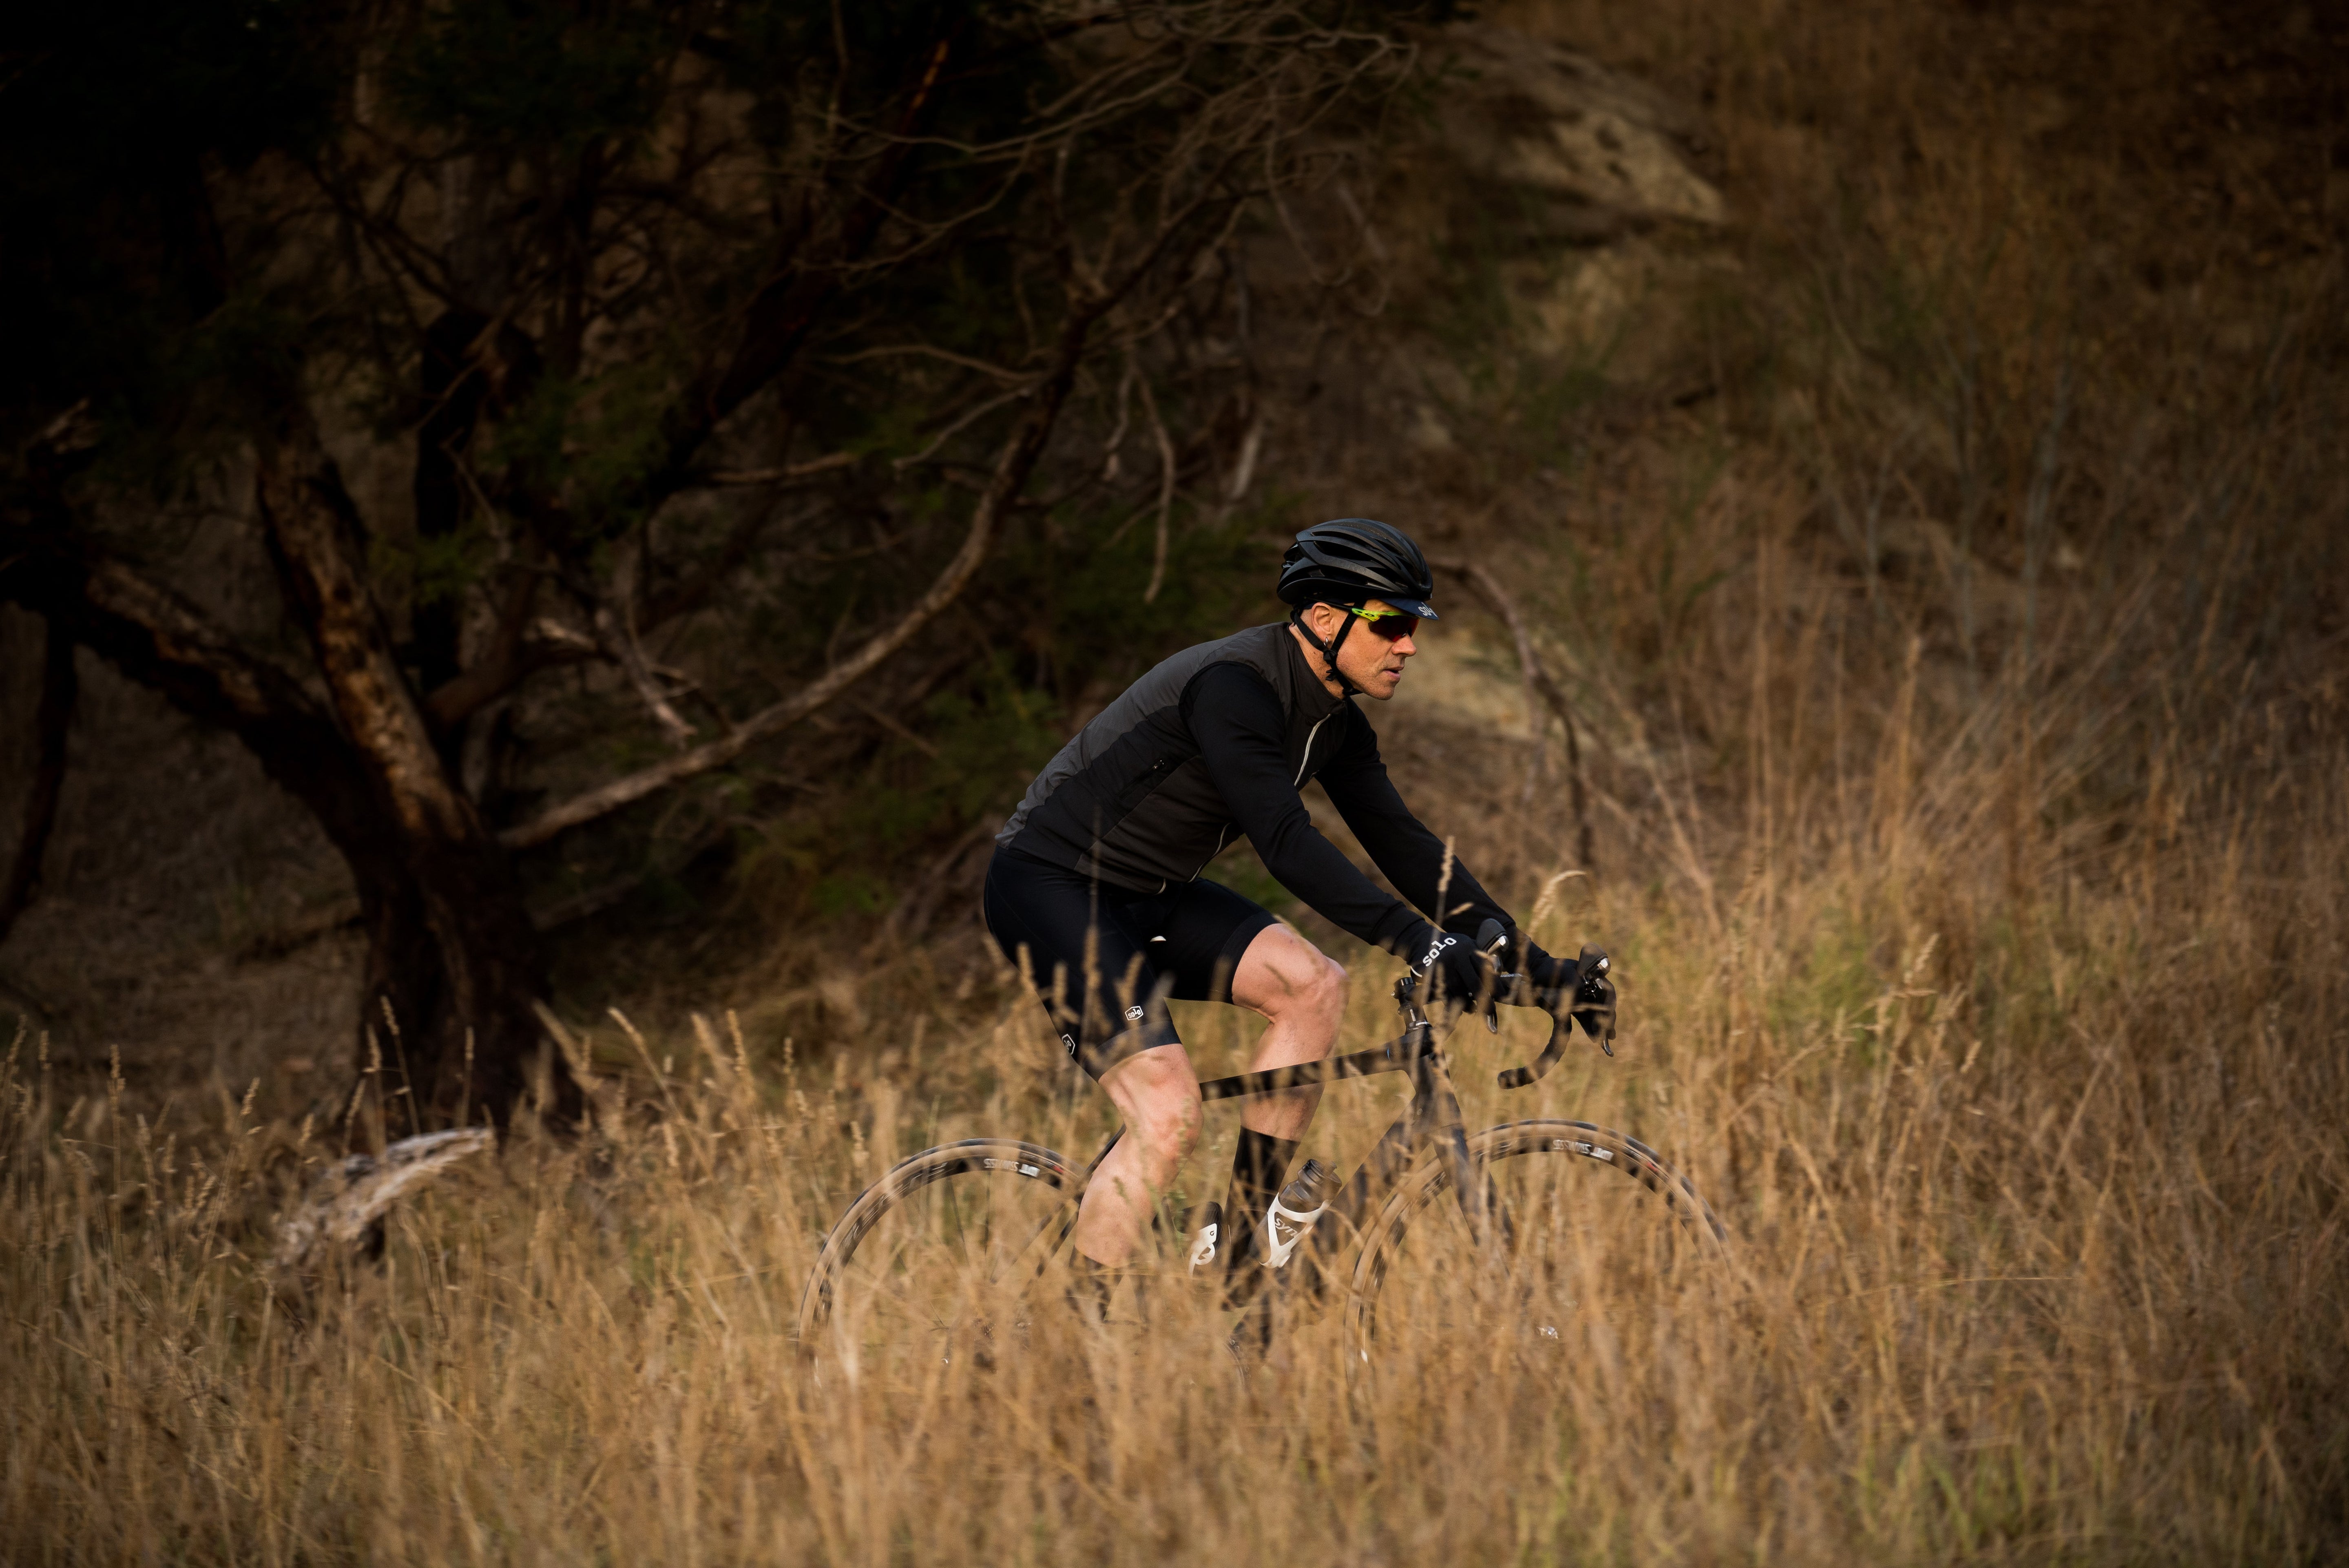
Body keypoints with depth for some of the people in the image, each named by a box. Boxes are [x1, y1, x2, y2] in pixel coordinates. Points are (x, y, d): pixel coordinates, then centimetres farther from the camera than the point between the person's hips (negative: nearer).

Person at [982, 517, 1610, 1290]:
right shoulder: (1233, 685, -25)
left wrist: (1534, 964, -2)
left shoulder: (1334, 724, 4)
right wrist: (1421, 945, -40)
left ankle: (1241, 1262, -5)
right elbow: (1287, 844, -33)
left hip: (1147, 896, 9)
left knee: (1312, 985, -10)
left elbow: (1402, 844, 5)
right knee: (1169, 1119, -22)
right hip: (1050, 886, -9)